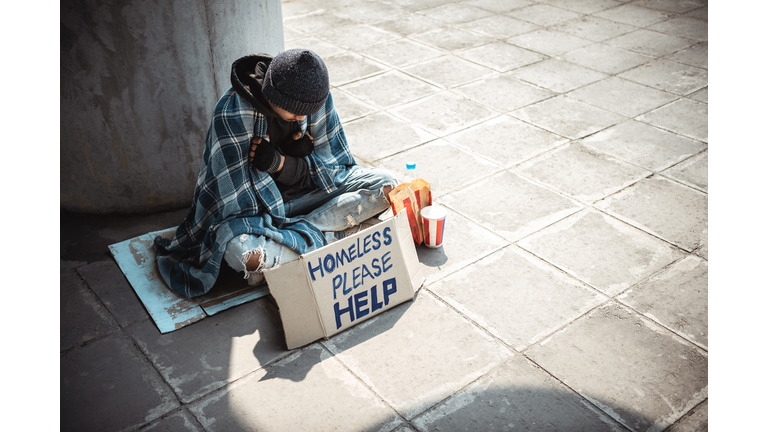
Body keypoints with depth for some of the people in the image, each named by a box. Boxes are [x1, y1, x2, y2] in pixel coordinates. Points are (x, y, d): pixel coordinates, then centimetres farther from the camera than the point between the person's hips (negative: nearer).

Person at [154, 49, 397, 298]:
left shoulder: (316, 96, -14)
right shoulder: (232, 114, -27)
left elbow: (333, 170, -10)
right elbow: (240, 200, -22)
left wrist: (279, 163, -23)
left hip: (305, 192, 5)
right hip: (256, 208, -4)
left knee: (386, 184, -13)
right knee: (242, 250, -39)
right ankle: (328, 238, -17)